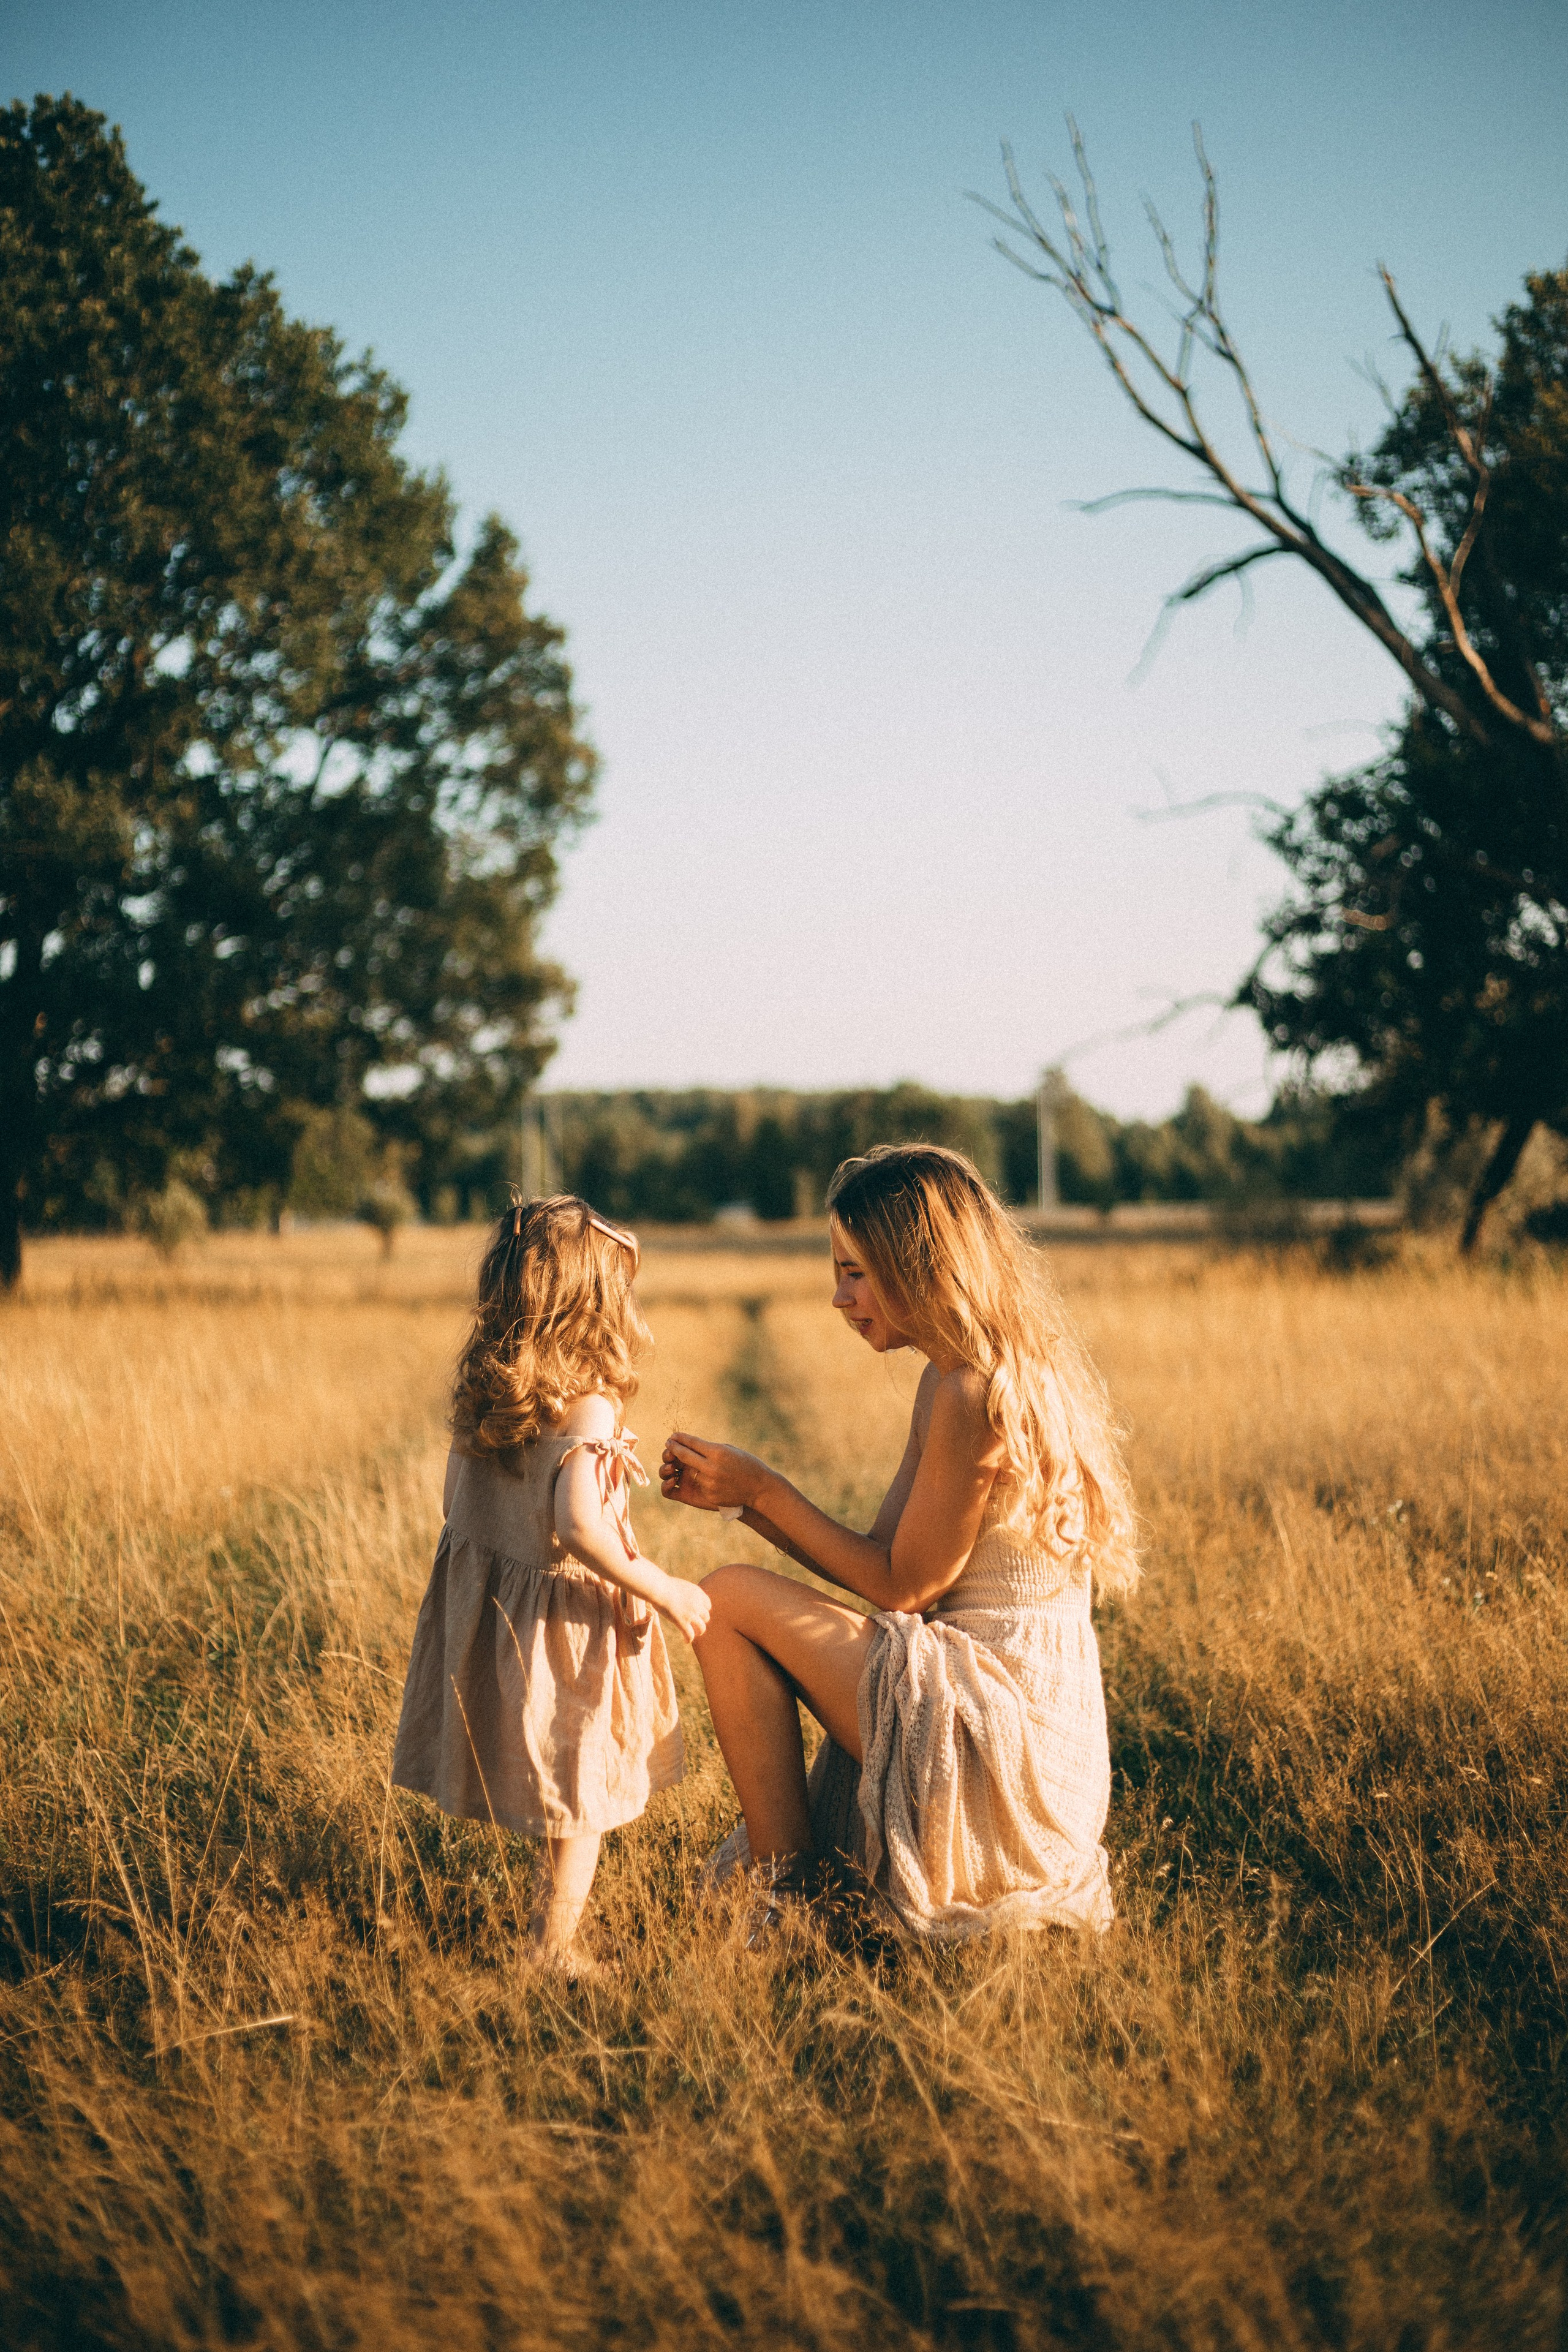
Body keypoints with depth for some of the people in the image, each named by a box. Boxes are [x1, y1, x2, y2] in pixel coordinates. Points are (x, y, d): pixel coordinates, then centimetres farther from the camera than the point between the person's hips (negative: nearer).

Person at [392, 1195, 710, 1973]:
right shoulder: (585, 1407, -22)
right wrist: (665, 1592, -23)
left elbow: (458, 1504, 9)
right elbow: (578, 1527, -33)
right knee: (582, 1795, 9)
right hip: (564, 1621, -7)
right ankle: (552, 1949, 15)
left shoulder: (482, 1394, 0)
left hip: (485, 1600, 7)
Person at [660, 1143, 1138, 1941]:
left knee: (730, 1599, -7)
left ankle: (784, 1903, -3)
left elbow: (902, 1585, -13)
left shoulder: (975, 1396, -19)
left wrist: (762, 1488, -8)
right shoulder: (950, 1380, 11)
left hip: (998, 1737, -10)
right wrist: (741, 1496, 5)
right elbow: (884, 1563, 13)